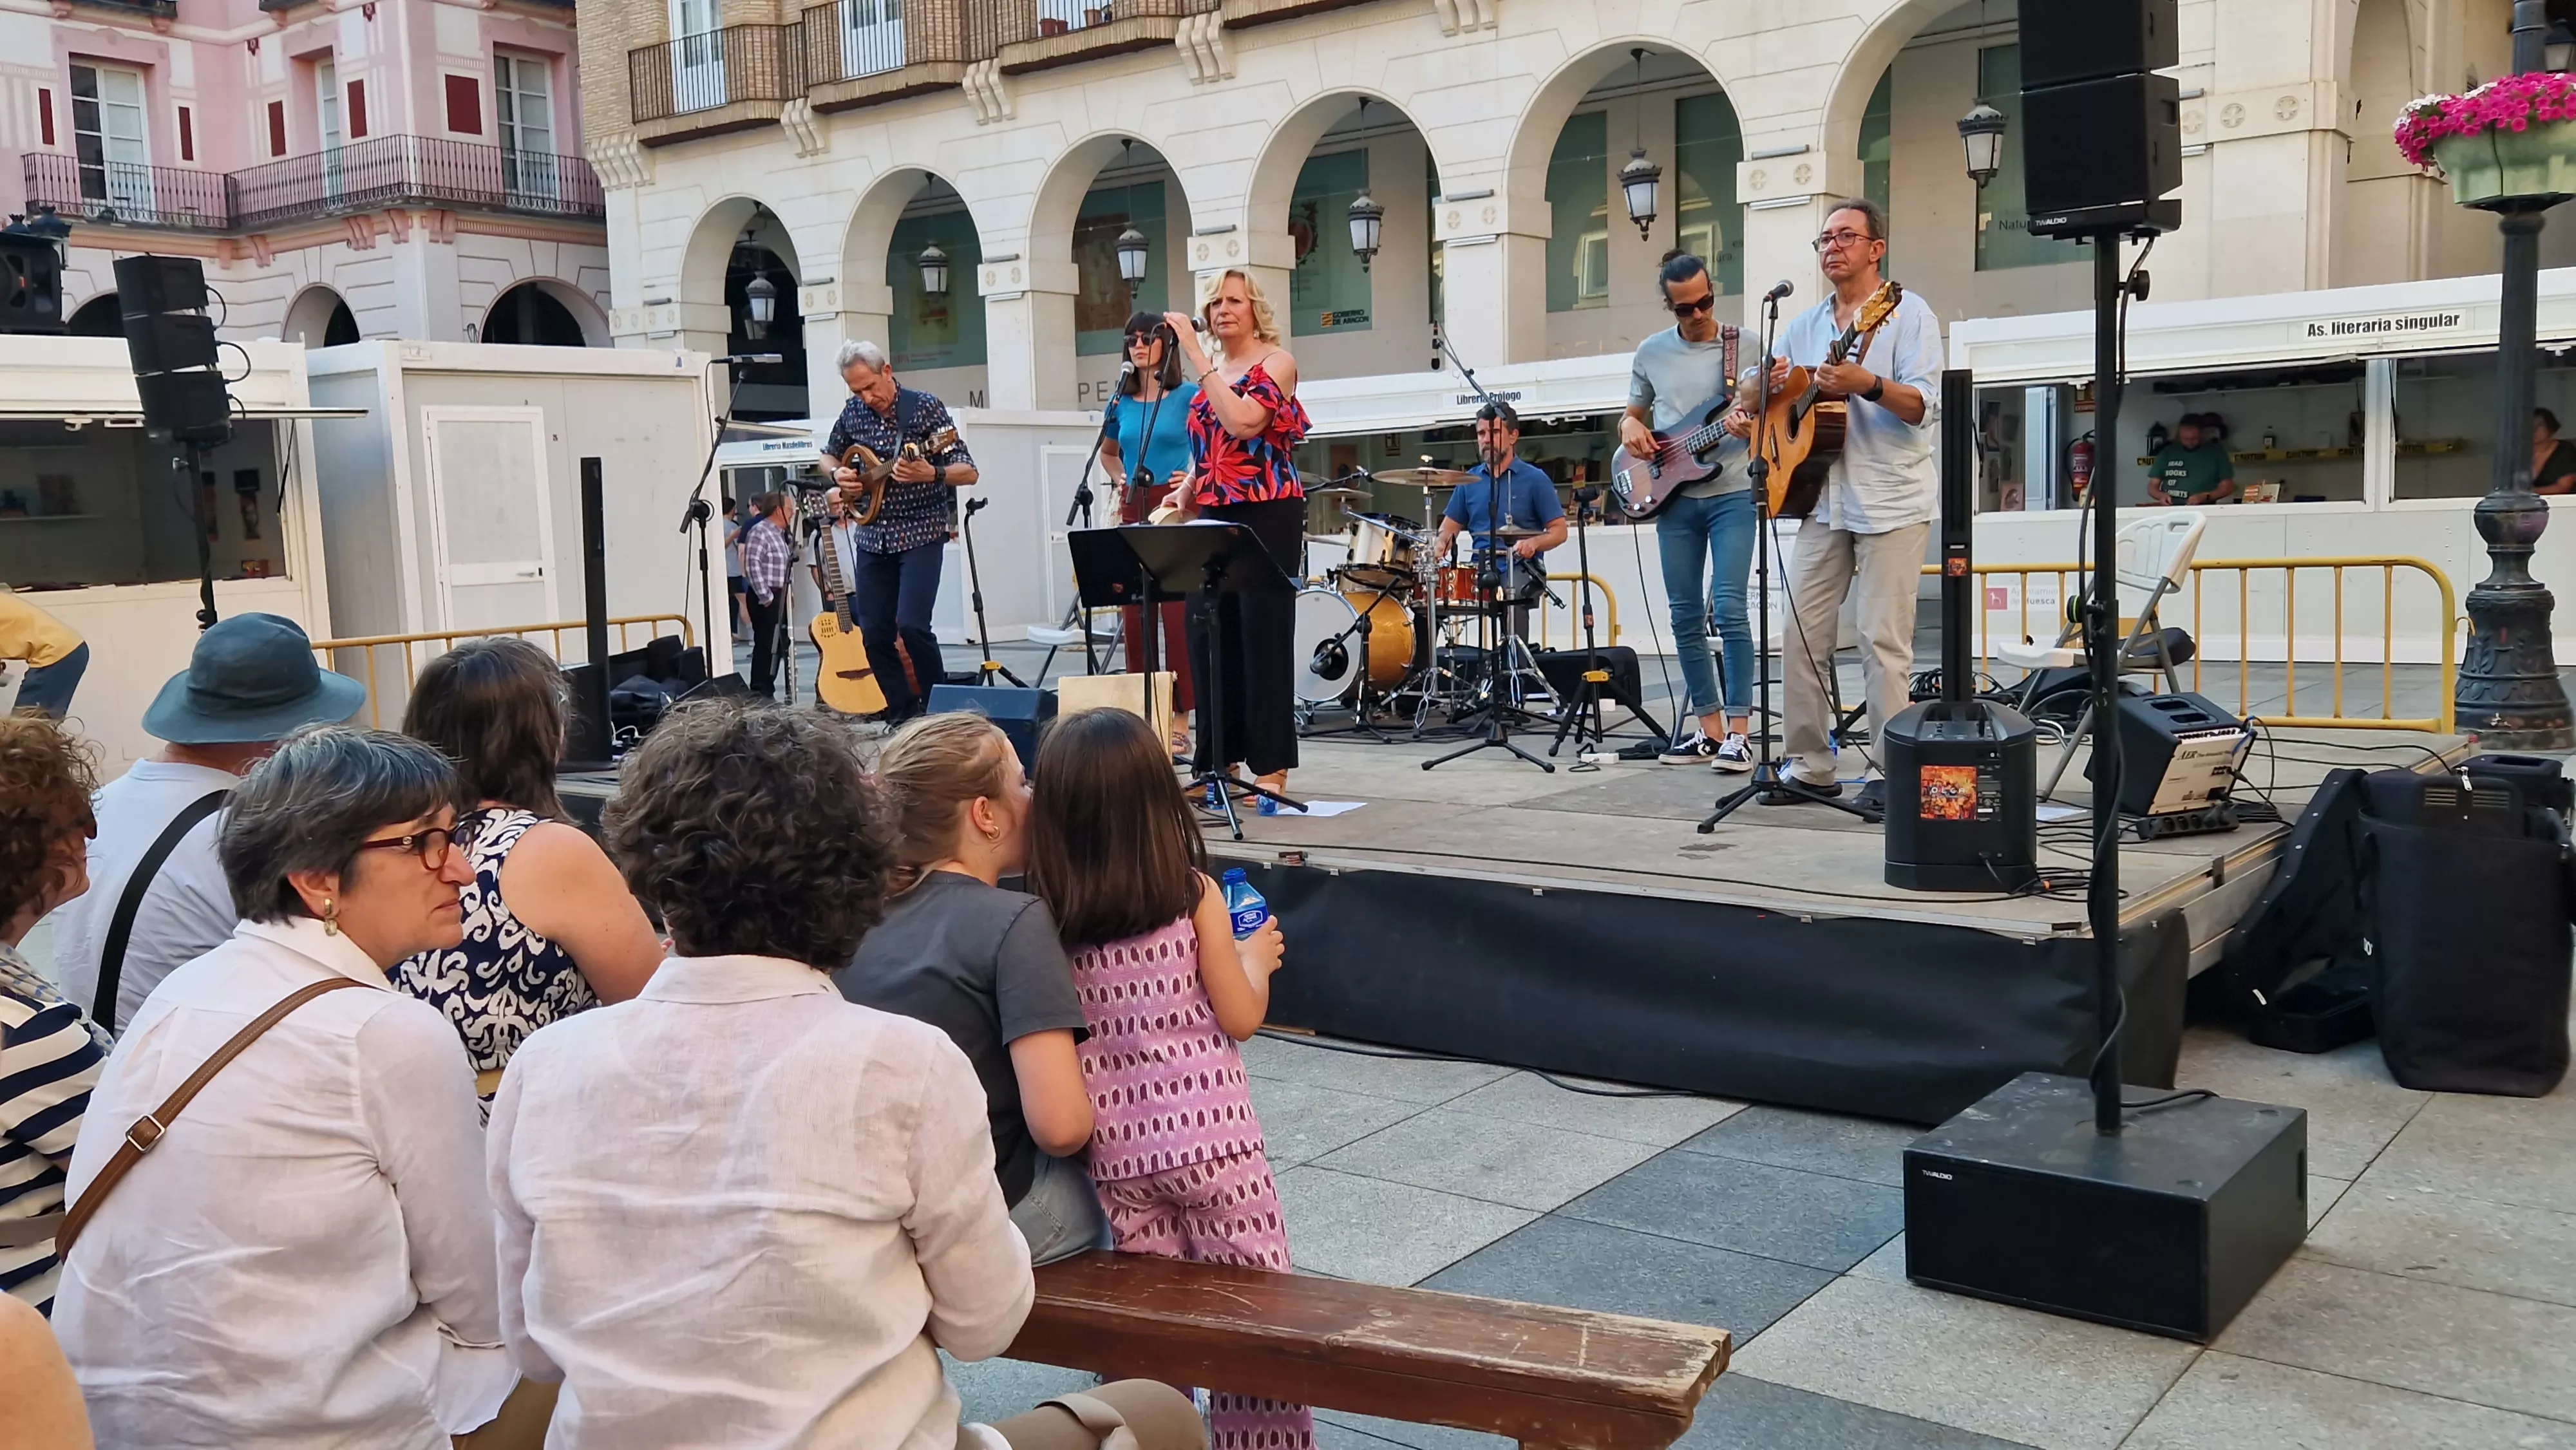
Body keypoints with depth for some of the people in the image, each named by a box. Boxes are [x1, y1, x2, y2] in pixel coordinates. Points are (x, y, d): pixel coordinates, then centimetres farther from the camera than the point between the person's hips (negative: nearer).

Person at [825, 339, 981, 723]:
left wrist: (931, 474, -31)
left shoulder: (925, 407, -9)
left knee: (911, 624, -18)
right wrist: (838, 473, 2)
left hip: (920, 533, -5)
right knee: (873, 633, 3)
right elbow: (829, 456, 25)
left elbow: (968, 473, -11)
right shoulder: (853, 413, 5)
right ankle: (904, 715, 15)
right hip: (872, 536, 5)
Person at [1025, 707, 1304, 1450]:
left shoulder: (1050, 914, -3)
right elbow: (1241, 1018, -4)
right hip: (1210, 1134, -3)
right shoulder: (1193, 892, -8)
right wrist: (1256, 957, 15)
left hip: (1117, 1150, 3)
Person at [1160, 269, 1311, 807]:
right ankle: (1220, 759, 14)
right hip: (1214, 516, 7)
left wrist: (1195, 354, -21)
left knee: (1264, 635, -5)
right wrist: (1185, 489, 5)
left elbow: (1244, 423, -23)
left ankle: (1271, 765, 0)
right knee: (1209, 635, 5)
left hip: (1267, 515, -7)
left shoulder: (1276, 362, -5)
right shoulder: (1212, 372, 16)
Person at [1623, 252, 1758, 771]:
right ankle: (1708, 726, 15)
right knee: (1686, 616, 5)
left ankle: (1738, 731, -10)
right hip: (1675, 498, 4)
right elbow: (1632, 415, 19)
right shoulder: (1651, 353, 8)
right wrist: (1630, 427, -5)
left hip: (1732, 493, -4)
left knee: (1729, 608, -13)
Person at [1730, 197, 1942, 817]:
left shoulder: (1908, 313, -2)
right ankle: (1809, 765, 12)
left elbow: (1924, 407, -12)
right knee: (1802, 633, 3)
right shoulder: (1806, 325, 16)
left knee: (1883, 639, -7)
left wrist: (1867, 383, -28)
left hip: (1892, 500, -6)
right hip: (1824, 498, 6)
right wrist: (1743, 410, 0)